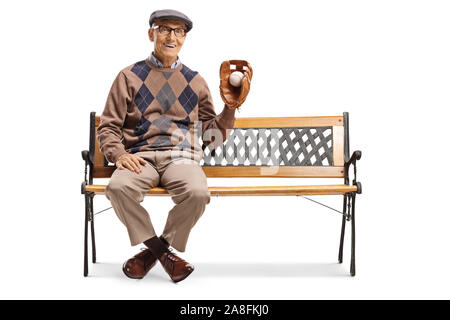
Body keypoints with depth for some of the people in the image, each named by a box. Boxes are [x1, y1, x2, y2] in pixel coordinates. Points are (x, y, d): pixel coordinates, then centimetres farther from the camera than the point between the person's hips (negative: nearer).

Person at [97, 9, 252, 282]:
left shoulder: (195, 82, 19)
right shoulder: (130, 77, 13)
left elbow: (213, 134, 19)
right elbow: (108, 127, 9)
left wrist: (230, 108, 3)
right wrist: (119, 154, -10)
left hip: (181, 157, 1)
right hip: (141, 157, 0)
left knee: (198, 192, -33)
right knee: (118, 187, -34)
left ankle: (152, 251, -7)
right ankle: (164, 253, -10)